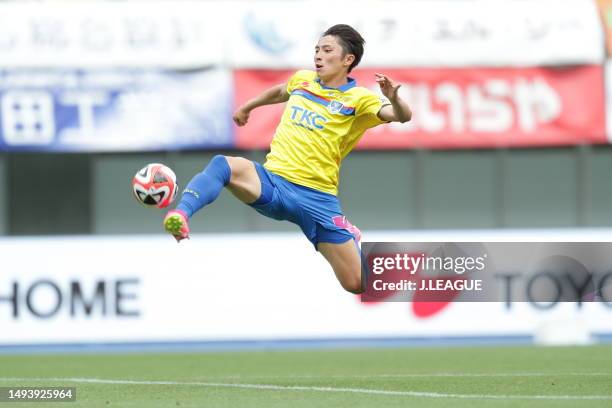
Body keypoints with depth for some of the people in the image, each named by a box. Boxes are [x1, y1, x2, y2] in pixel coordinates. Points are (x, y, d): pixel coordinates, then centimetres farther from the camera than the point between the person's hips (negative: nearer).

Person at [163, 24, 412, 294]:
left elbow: (402, 116, -16)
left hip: (317, 197, -2)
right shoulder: (302, 80, 14)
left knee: (357, 284, -3)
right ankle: (181, 214, -54)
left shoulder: (359, 99, 0)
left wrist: (393, 98, -37)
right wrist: (247, 107, 49)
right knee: (224, 165, -29)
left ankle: (346, 236, 32)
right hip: (272, 183, 2)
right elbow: (280, 91, 38)